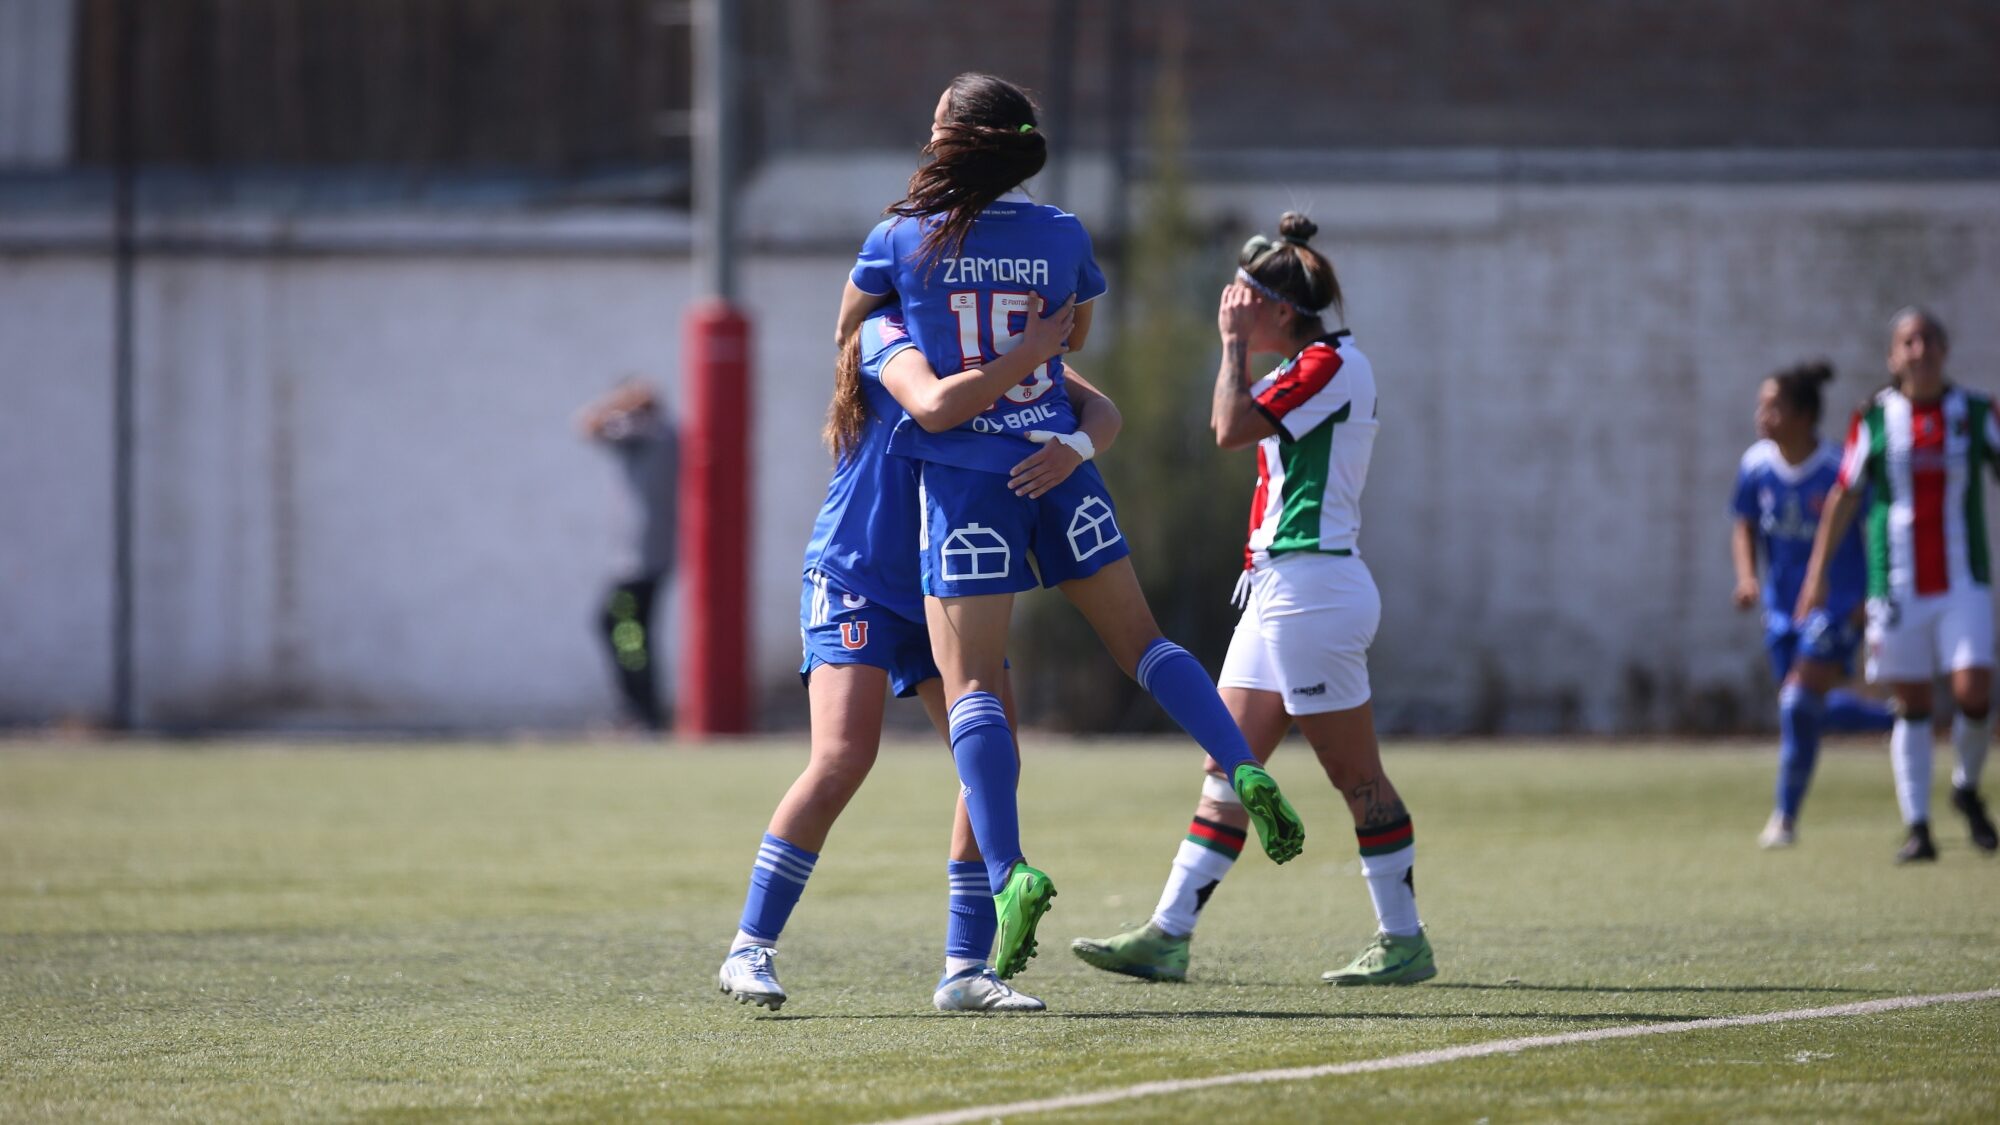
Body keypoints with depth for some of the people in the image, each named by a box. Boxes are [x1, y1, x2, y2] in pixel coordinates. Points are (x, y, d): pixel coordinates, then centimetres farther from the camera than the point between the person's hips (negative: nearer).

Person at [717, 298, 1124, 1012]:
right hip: (854, 580, -7)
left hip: (945, 591, 7)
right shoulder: (892, 332, -13)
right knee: (844, 757, -20)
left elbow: (1100, 411, -2)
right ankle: (749, 950, -11)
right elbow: (935, 404, -34)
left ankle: (964, 970, 1)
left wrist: (1075, 446, -24)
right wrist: (1026, 357, -29)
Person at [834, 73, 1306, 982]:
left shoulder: (901, 239, -4)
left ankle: (1009, 870, -20)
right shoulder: (1063, 237, 3)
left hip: (963, 475, -3)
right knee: (1141, 641, 16)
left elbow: (847, 333, 14)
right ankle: (1243, 772, -2)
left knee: (970, 683, -5)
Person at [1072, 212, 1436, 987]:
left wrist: (1236, 344, -9)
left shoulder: (1331, 364, -13)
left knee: (1356, 776, -4)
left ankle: (1404, 942, 3)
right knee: (1230, 764, 7)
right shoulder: (1311, 368, 17)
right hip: (1280, 593, 10)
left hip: (1311, 592, -10)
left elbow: (1231, 427, -21)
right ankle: (1168, 936, 5)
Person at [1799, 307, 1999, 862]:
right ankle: (1916, 826, 7)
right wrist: (1818, 572, 3)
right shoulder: (1875, 418, 2)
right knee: (1912, 704, 1)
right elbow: (1843, 497, 7)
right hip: (1897, 583, 0)